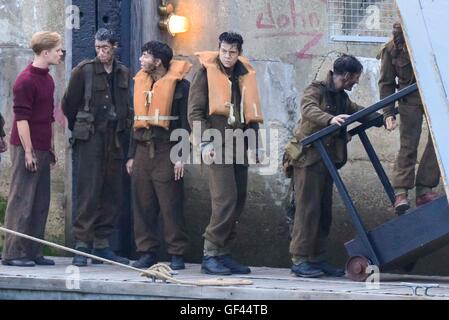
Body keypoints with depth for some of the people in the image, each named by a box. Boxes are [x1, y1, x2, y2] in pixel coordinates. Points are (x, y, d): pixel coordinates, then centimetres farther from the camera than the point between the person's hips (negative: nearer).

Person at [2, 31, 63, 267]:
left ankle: (33, 252, 13)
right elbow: (21, 118, -17)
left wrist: (51, 146, 21)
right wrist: (28, 151, -18)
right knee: (21, 201, -6)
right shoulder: (25, 80, -14)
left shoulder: (47, 79, 14)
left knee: (41, 202, 9)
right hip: (26, 148, -9)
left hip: (42, 149, 9)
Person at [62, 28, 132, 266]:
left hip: (115, 139, 5)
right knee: (89, 193, -10)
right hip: (90, 139, -5)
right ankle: (82, 245, -8)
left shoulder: (123, 73, 10)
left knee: (113, 194, 5)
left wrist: (123, 130, 11)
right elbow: (69, 104, 5)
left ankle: (102, 245, 13)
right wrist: (79, 129, 13)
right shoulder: (84, 70, -3)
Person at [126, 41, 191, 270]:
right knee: (142, 205, 5)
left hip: (166, 151, -6)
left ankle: (177, 254, 1)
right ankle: (147, 252, 12)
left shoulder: (179, 84, -4)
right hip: (143, 150, 6)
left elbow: (185, 123, -6)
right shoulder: (140, 83, 16)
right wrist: (131, 155, 16)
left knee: (171, 206, -5)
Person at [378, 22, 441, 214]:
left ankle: (424, 190, 0)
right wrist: (388, 113, -8)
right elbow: (386, 83, -1)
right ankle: (400, 192, -7)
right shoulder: (391, 49, -6)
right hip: (411, 99, -2)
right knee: (408, 145, -7)